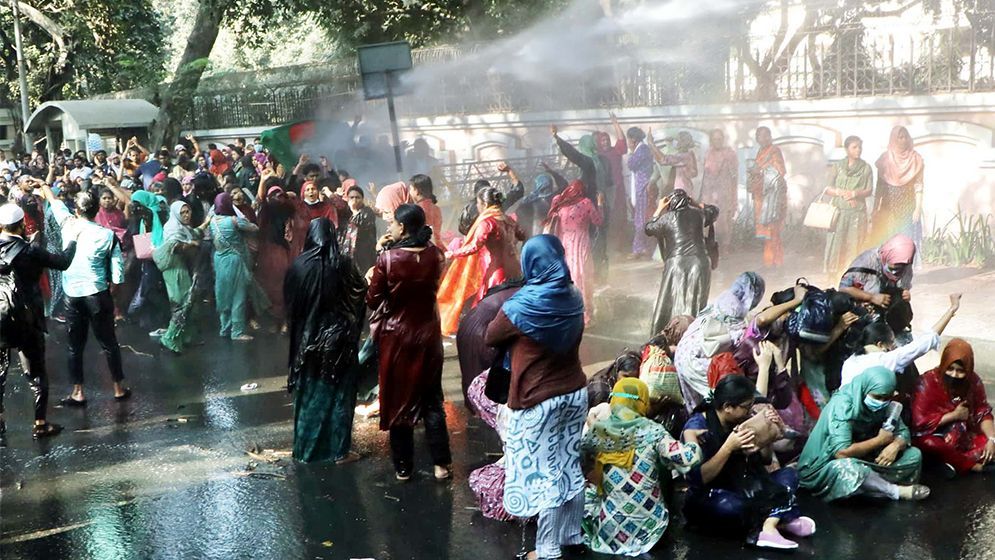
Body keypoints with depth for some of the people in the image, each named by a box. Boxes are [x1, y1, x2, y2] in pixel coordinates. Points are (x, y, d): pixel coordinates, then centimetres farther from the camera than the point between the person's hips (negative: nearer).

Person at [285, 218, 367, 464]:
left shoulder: (298, 265, -8)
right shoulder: (342, 264, -12)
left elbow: (289, 303, 0)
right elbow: (361, 293, 1)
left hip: (307, 339, 2)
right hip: (338, 338, -1)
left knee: (308, 393, 14)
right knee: (338, 393, 8)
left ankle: (305, 448, 21)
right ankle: (339, 450, 11)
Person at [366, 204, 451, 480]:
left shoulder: (387, 259, -20)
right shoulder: (434, 255, -9)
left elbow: (373, 301, -12)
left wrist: (372, 277, 8)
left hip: (396, 336, -3)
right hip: (428, 334, 3)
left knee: (398, 401, 11)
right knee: (431, 400, 15)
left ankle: (403, 467, 18)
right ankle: (441, 463, 16)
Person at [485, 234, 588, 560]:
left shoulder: (522, 305, -19)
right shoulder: (574, 298, -1)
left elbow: (490, 338, -2)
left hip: (539, 400, -6)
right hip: (575, 392, 6)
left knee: (543, 472, 2)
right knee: (569, 465, 17)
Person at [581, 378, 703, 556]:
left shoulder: (599, 431, -6)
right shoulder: (652, 431, -10)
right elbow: (688, 458, -18)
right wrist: (692, 441, 2)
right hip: (649, 528, 0)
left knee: (587, 488, 29)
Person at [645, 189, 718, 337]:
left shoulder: (667, 218, 3)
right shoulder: (699, 214, 10)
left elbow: (648, 229, 21)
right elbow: (714, 210, 33)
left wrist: (659, 209, 28)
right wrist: (695, 204, 38)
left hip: (676, 263, -2)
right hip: (700, 262, 2)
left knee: (671, 304, 3)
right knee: (696, 304, 5)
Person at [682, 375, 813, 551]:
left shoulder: (742, 421, 0)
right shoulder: (696, 427, -18)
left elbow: (765, 460, 10)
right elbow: (698, 479, -24)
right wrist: (729, 447, -28)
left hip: (742, 489, 7)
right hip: (708, 500, -7)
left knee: (788, 474, -8)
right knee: (731, 506, -39)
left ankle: (769, 525, -31)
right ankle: (779, 518, -15)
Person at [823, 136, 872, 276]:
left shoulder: (866, 167, 4)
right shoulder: (838, 166, 5)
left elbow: (869, 190, 2)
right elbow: (828, 189, 3)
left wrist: (855, 193, -14)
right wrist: (842, 193, -13)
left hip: (857, 211, 0)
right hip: (839, 210, 0)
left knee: (854, 243, -2)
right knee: (836, 242, -4)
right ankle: (833, 273, 2)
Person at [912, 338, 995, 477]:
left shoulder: (973, 382, -6)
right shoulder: (928, 381, -19)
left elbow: (983, 413, -3)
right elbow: (920, 421, -22)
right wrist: (954, 415, -18)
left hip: (964, 436, 4)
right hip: (933, 436, -4)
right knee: (928, 443, -38)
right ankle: (974, 466, -22)